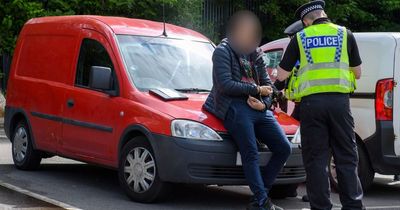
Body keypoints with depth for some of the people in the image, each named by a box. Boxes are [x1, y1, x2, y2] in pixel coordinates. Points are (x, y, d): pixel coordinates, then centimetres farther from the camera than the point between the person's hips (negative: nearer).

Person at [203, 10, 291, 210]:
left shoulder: (256, 54, 21)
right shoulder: (223, 51, 1)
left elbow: (268, 84, 17)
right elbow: (225, 85, -11)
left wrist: (264, 103, -5)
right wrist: (257, 90, -6)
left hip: (259, 109, 7)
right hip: (235, 107, -7)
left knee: (284, 148, -1)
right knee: (251, 155, -16)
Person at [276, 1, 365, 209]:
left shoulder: (300, 38, 9)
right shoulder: (345, 34, 11)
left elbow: (281, 75, 9)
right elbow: (357, 73, 16)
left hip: (311, 101, -1)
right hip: (339, 100, 1)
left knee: (316, 159, 5)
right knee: (346, 157, 7)